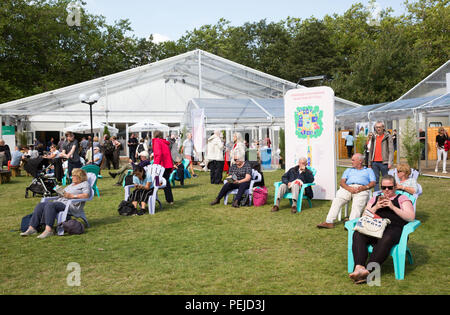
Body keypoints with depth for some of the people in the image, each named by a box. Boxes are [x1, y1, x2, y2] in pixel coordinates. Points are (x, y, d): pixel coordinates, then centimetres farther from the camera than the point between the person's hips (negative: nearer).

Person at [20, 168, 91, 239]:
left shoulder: (85, 184, 5)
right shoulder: (72, 184, 32)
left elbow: (86, 195, -11)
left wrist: (72, 196, -15)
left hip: (71, 205, -9)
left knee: (50, 205, -33)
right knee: (40, 205, -12)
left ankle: (48, 230, -43)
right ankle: (32, 228, -21)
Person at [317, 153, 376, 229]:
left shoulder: (369, 170, 27)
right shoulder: (348, 170, 33)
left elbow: (373, 183, 11)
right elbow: (342, 182, 17)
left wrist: (363, 187, -11)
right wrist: (349, 188, -7)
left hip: (362, 189, -2)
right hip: (348, 188, 2)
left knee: (357, 204, -34)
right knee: (337, 200, -26)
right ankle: (329, 222, -32)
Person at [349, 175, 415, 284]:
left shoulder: (402, 199, 20)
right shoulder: (374, 199, 30)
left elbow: (411, 217, 5)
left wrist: (393, 207, -5)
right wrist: (376, 207, 3)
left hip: (393, 228, -3)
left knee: (385, 239, -40)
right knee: (357, 235, -31)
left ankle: (369, 270, -46)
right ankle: (359, 268, -45)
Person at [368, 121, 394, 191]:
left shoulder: (388, 136, -1)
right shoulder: (374, 137, 13)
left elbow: (391, 150, -6)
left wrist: (390, 162, -15)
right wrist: (369, 162, 12)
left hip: (383, 162, -4)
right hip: (374, 162, 4)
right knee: (375, 180, 5)